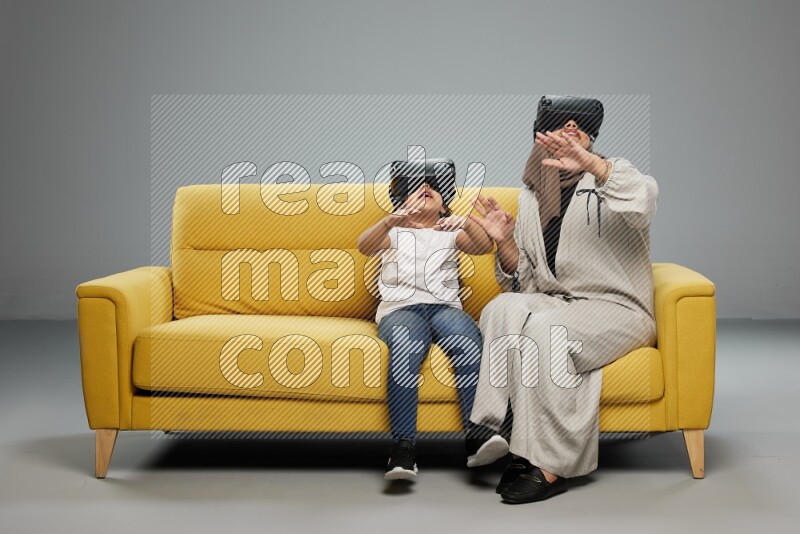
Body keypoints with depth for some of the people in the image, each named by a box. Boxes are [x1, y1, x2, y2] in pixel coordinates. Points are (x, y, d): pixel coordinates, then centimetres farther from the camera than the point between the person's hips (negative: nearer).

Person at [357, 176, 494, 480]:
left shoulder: (451, 234, 32)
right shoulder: (394, 232, 29)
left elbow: (484, 247, 11)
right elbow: (364, 246, 6)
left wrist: (467, 223, -12)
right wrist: (390, 221, -15)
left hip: (445, 306, 1)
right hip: (400, 307, -1)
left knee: (470, 345, -35)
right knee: (406, 349, -37)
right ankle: (403, 448, -44)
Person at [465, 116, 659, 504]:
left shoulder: (609, 177, 1)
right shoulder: (529, 196, 15)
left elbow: (643, 201, -26)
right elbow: (526, 283, 14)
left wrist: (589, 161, -38)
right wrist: (504, 242, -5)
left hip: (617, 309, -4)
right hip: (553, 303, 4)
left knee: (545, 327, -34)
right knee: (505, 307, -28)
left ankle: (546, 467, -30)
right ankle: (489, 426, -32)